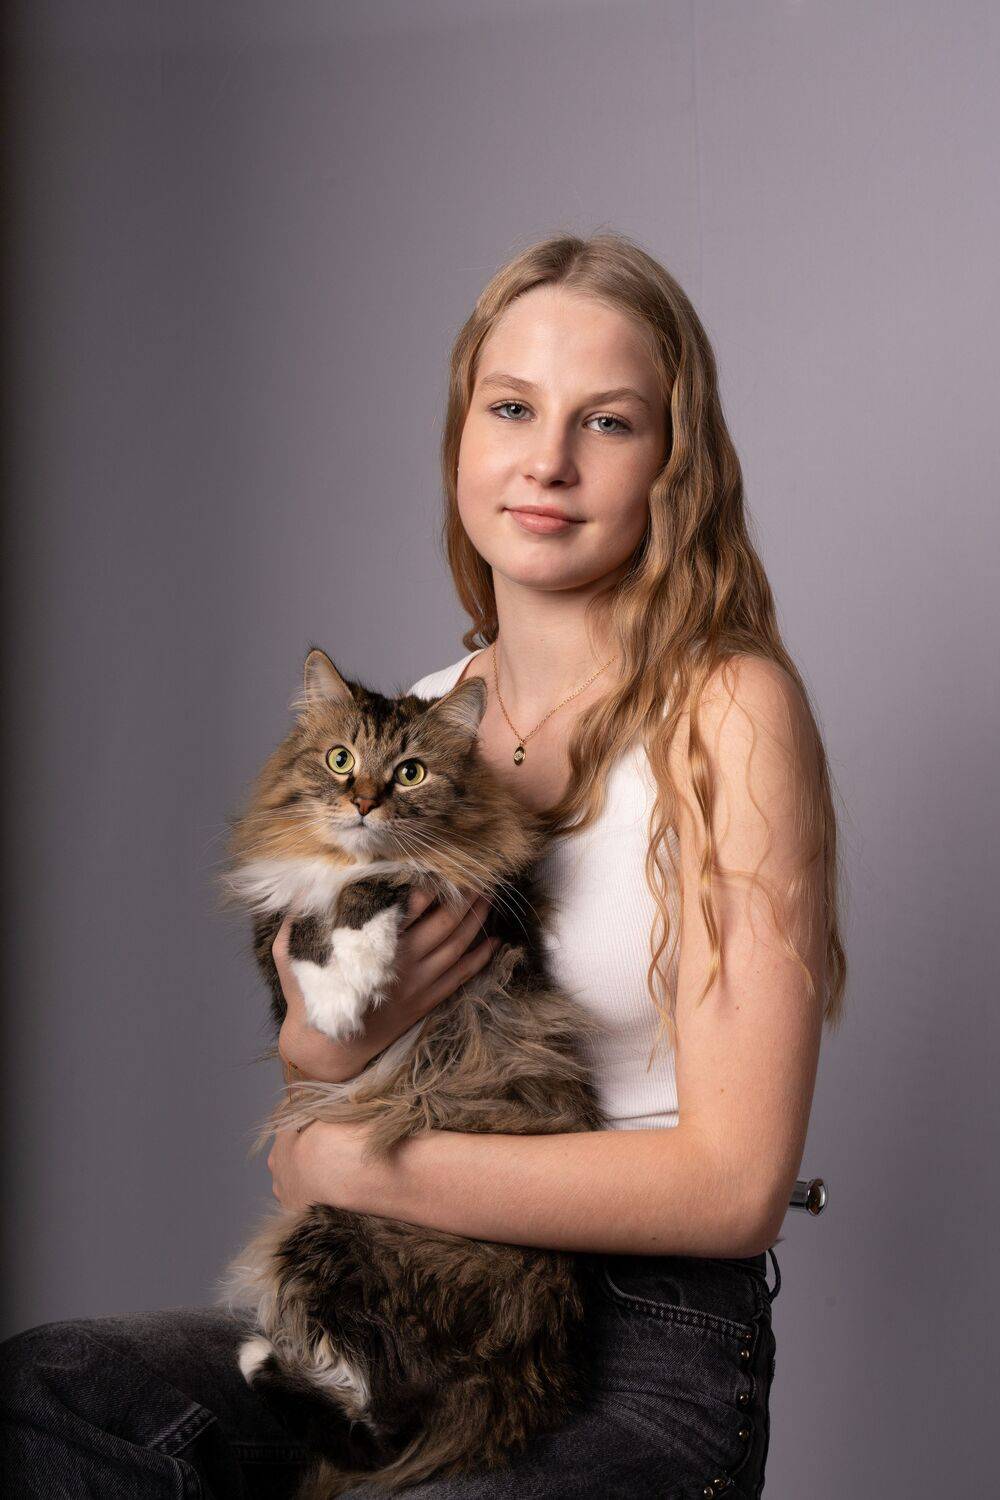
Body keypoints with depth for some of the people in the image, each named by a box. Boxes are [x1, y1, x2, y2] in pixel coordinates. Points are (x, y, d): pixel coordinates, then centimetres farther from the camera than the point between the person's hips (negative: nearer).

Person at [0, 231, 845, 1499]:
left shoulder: (728, 713, -11)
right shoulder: (418, 721, 8)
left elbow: (736, 1181, -16)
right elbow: (305, 1061, 17)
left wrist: (352, 1163, -12)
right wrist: (330, 1035, -9)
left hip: (653, 1359, -5)